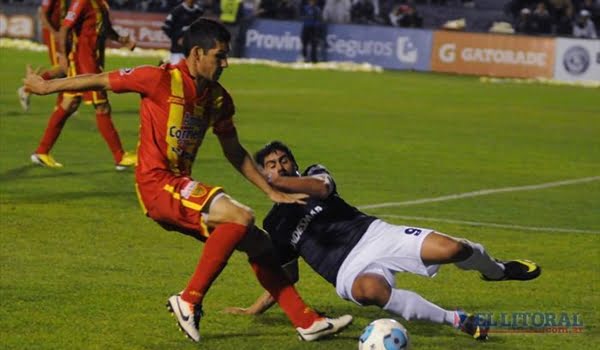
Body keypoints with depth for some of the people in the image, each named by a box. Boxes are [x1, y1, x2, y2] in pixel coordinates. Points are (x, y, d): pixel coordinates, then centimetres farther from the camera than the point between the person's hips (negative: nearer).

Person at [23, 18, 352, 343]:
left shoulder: (218, 98, 10)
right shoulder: (161, 80, -13)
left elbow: (234, 152, 22)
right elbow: (101, 81, -2)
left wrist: (273, 192, 20)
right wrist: (47, 86, 8)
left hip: (181, 188, 8)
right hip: (157, 185, -8)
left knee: (260, 244, 5)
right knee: (241, 217, -25)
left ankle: (307, 322, 10)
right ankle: (189, 301, -18)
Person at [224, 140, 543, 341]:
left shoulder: (313, 175, 15)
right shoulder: (275, 226, 19)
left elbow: (321, 188, -12)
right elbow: (286, 277, 25)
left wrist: (273, 181, -21)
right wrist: (252, 311, 19)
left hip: (373, 234, 1)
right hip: (348, 269, -1)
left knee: (452, 249, -22)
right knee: (369, 289, -42)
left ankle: (495, 269, 18)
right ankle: (455, 320, -32)